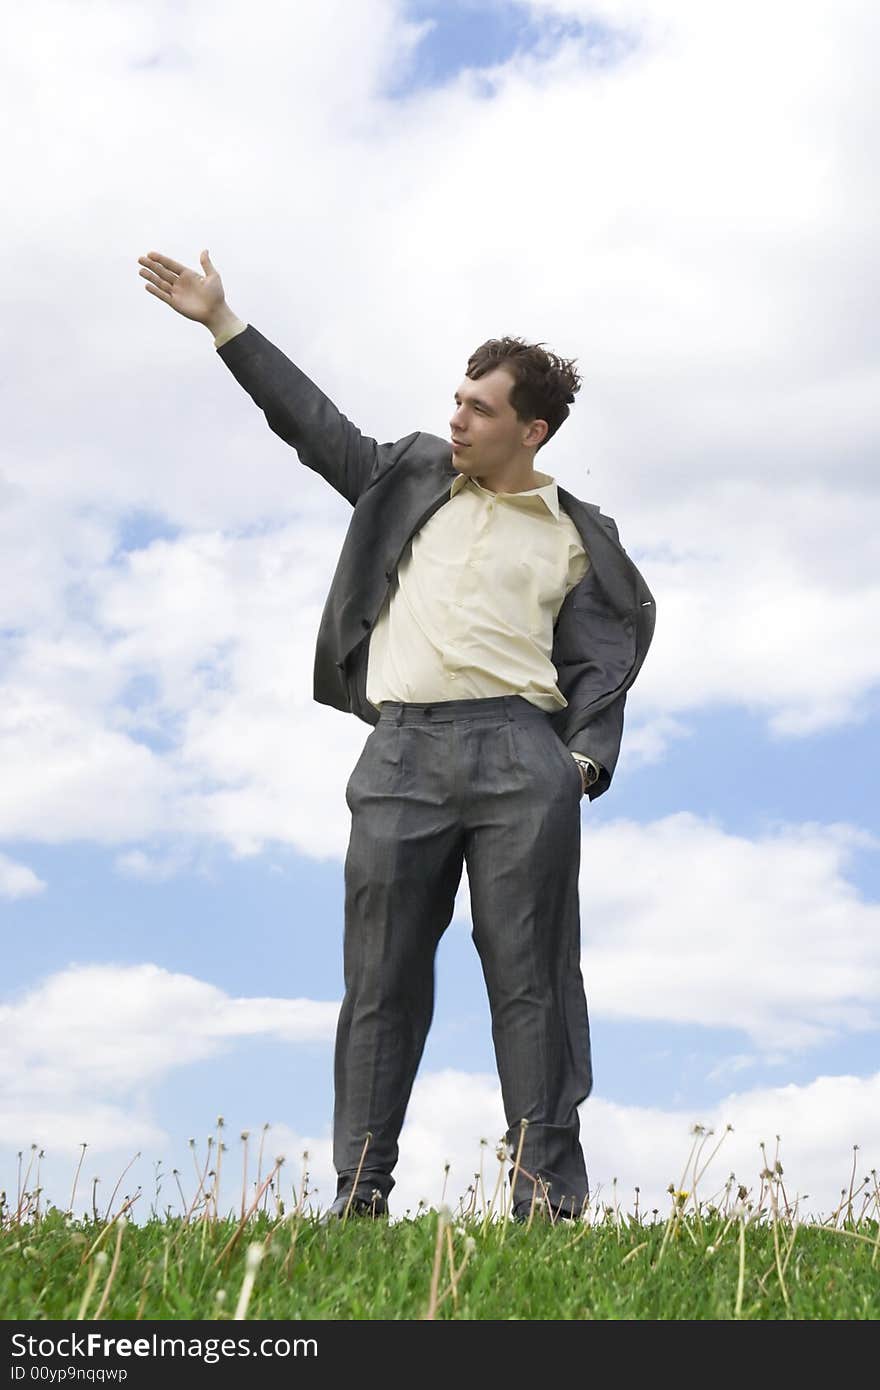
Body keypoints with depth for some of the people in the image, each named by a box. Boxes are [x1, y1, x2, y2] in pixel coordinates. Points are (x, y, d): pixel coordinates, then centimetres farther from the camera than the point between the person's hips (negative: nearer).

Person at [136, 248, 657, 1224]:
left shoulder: (575, 537, 14)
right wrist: (221, 322, 23)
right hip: (401, 753, 2)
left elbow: (603, 657, 12)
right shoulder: (412, 477, 20)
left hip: (519, 757, -2)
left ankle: (548, 1197, 0)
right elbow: (313, 422, 23)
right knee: (382, 978, 0)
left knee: (530, 976, -4)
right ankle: (358, 1193, 4)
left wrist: (585, 757, -4)